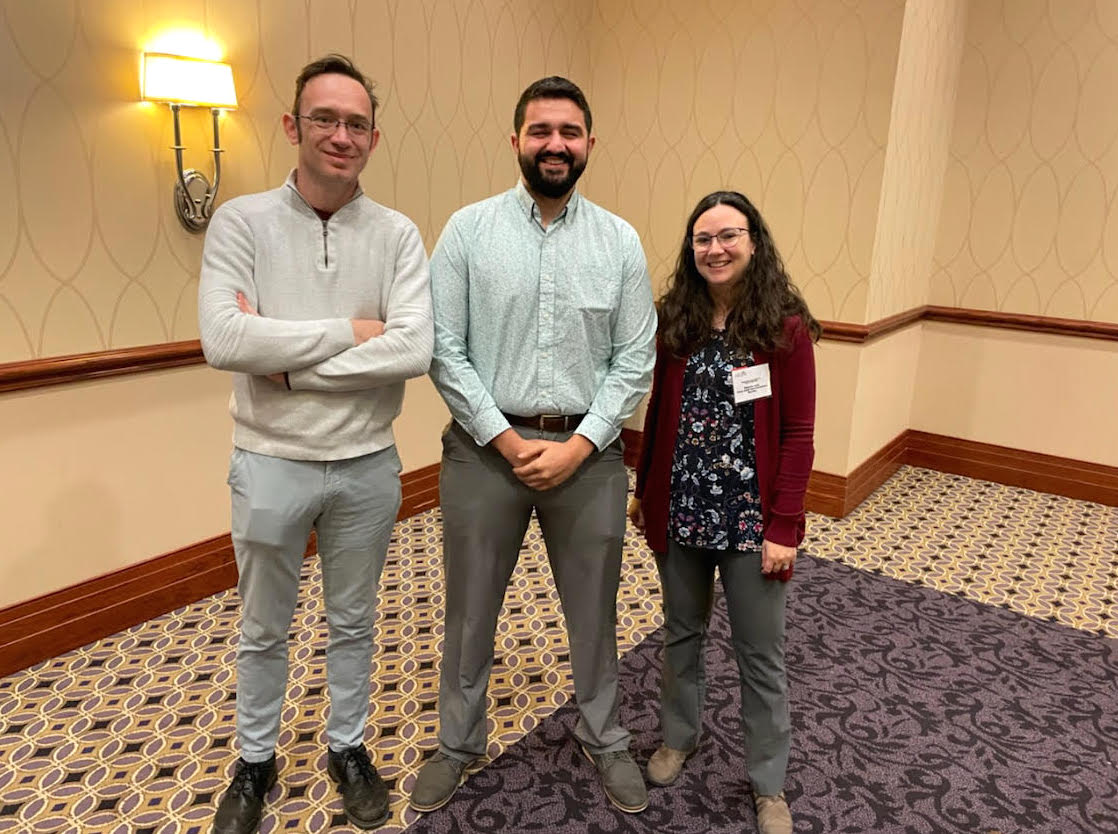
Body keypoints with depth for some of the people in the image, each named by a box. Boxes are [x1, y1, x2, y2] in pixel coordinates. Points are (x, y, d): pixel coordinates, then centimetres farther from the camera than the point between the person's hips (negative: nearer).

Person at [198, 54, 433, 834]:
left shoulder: (398, 234, -5)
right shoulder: (241, 221, -7)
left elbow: (416, 350, -19)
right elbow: (223, 341, -21)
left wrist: (288, 359, -19)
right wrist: (350, 332, -19)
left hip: (368, 466, 1)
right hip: (271, 464, 0)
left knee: (353, 622, 19)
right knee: (264, 630, 19)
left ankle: (348, 747, 42)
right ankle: (255, 760, 42)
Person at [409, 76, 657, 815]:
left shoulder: (620, 240, 1)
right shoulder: (468, 229, -3)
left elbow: (635, 359, -1)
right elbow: (444, 351, -7)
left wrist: (578, 444, -11)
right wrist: (505, 439, -12)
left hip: (587, 450, 1)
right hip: (486, 446, -1)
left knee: (593, 610, 16)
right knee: (471, 609, 15)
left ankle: (605, 740, 40)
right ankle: (459, 743, 39)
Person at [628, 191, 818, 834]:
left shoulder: (786, 327, -10)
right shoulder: (676, 320, 1)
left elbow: (798, 435, -10)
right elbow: (661, 413, 8)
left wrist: (783, 526, -14)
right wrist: (643, 490, 10)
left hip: (751, 516, -3)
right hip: (680, 510, 4)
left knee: (761, 653, 11)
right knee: (682, 632, 21)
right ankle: (680, 736, 44)